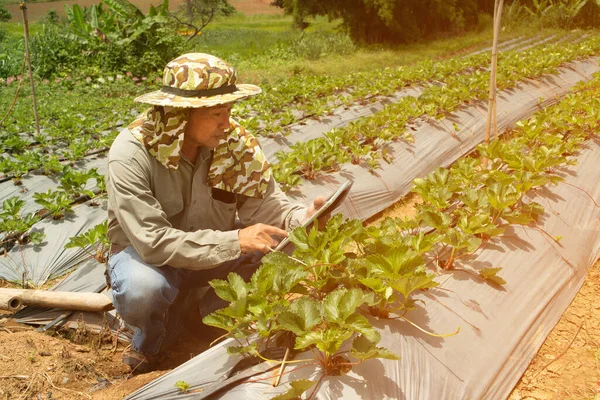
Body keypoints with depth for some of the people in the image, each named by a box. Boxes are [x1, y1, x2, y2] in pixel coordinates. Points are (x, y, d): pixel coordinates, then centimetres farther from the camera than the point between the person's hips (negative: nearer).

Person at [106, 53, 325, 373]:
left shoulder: (236, 142, -16)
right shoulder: (131, 154, -28)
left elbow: (265, 203, -12)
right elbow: (153, 241, -33)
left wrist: (301, 218, -34)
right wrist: (234, 241, -37)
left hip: (217, 251, 4)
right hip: (146, 254, -4)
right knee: (142, 289, -38)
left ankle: (217, 310, 5)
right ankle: (150, 338, 0)